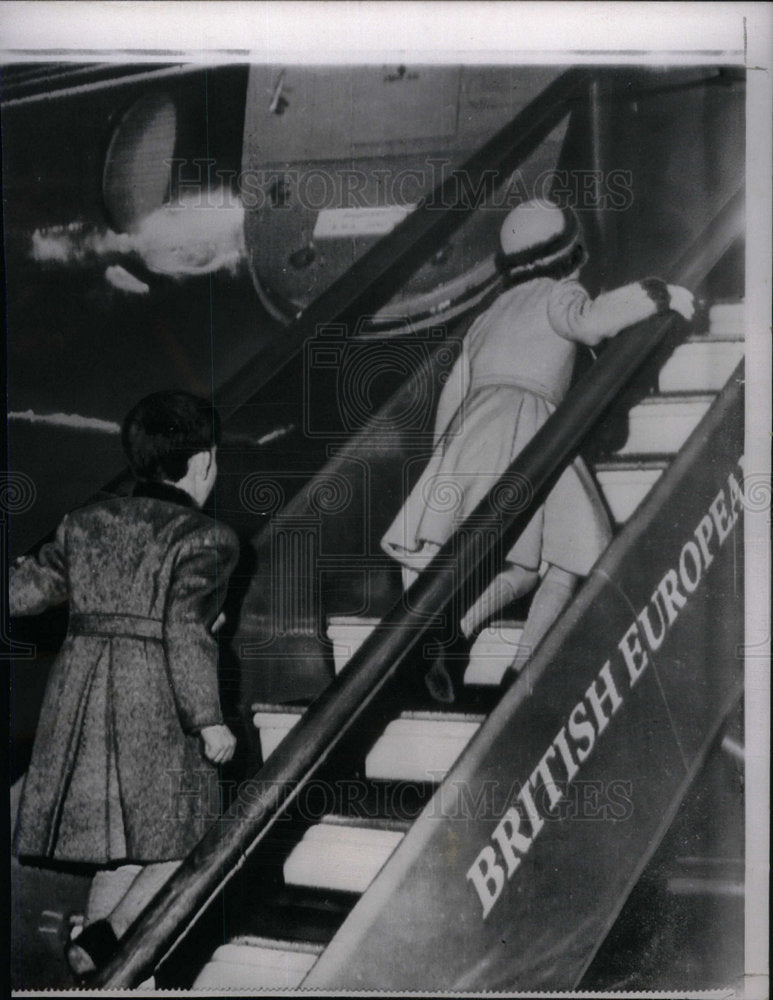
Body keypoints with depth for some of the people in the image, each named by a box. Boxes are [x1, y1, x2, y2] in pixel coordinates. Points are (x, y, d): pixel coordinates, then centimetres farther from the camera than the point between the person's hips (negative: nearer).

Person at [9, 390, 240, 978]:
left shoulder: (86, 524, 9)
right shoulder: (203, 539, -9)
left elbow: (23, 592, 10)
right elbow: (185, 632, -19)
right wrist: (209, 720, -16)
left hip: (82, 697, 6)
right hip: (157, 708, -6)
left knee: (120, 849, 17)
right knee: (181, 843, 9)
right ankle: (104, 941, -8)